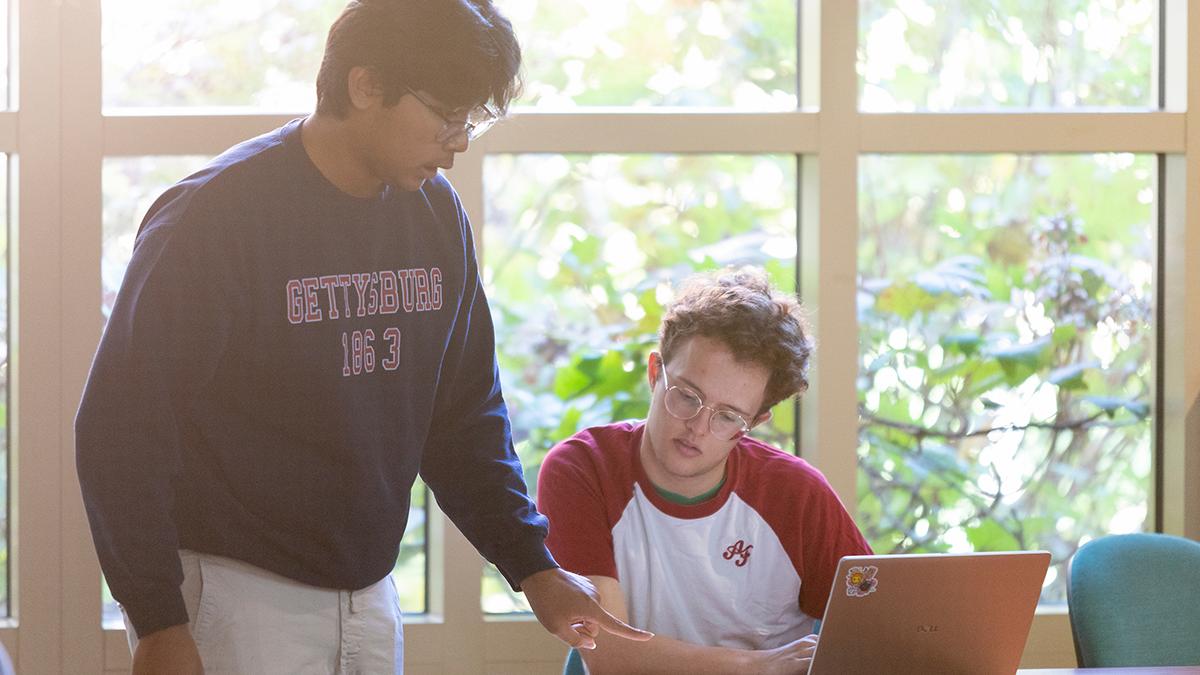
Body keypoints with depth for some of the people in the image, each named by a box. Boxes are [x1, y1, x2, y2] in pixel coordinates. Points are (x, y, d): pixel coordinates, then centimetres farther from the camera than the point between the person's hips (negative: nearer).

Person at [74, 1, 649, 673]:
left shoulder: (438, 214, 5)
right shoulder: (211, 219, -14)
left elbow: (465, 415, 14)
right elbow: (120, 429, -13)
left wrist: (534, 567, 5)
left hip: (370, 590, 6)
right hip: (231, 587, -6)